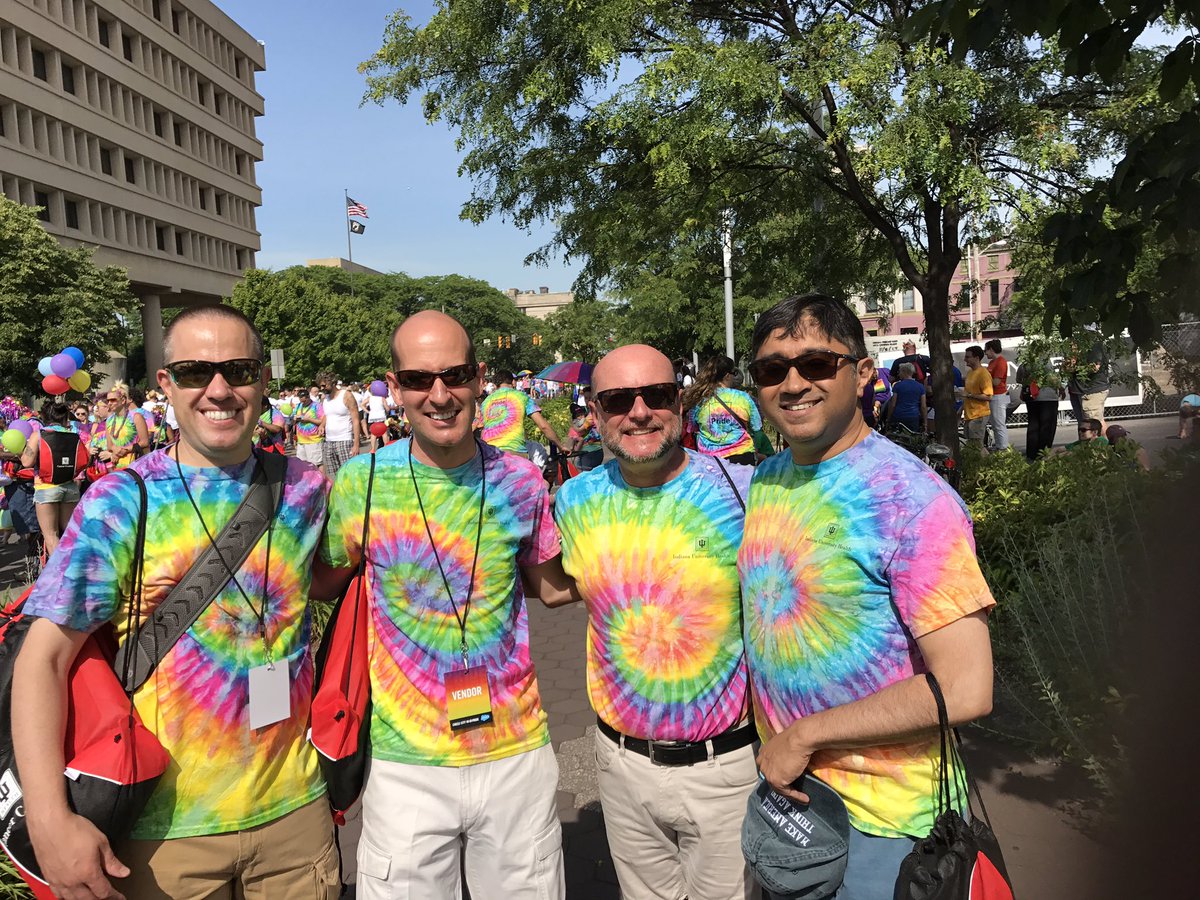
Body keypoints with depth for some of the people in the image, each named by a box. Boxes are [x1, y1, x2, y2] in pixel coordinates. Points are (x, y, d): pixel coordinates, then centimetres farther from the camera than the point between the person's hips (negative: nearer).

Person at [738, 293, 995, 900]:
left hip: (884, 820, -6)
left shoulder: (913, 498, -20)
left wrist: (805, 735, -18)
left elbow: (965, 690, -24)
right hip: (781, 784, 6)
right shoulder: (764, 481, 1)